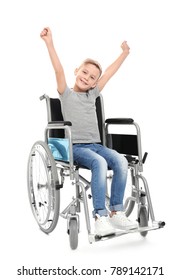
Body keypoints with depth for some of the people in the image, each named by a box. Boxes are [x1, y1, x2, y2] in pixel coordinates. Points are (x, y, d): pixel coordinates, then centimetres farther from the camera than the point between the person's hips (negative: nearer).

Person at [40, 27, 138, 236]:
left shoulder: (92, 94, 19)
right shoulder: (66, 94, 6)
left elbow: (109, 73, 22)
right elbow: (58, 70, -7)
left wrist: (125, 53, 27)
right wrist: (49, 43, -16)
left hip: (96, 145, 5)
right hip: (76, 147, -5)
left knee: (120, 161, -23)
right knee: (100, 163, -34)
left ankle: (116, 212, -18)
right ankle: (100, 217, -33)